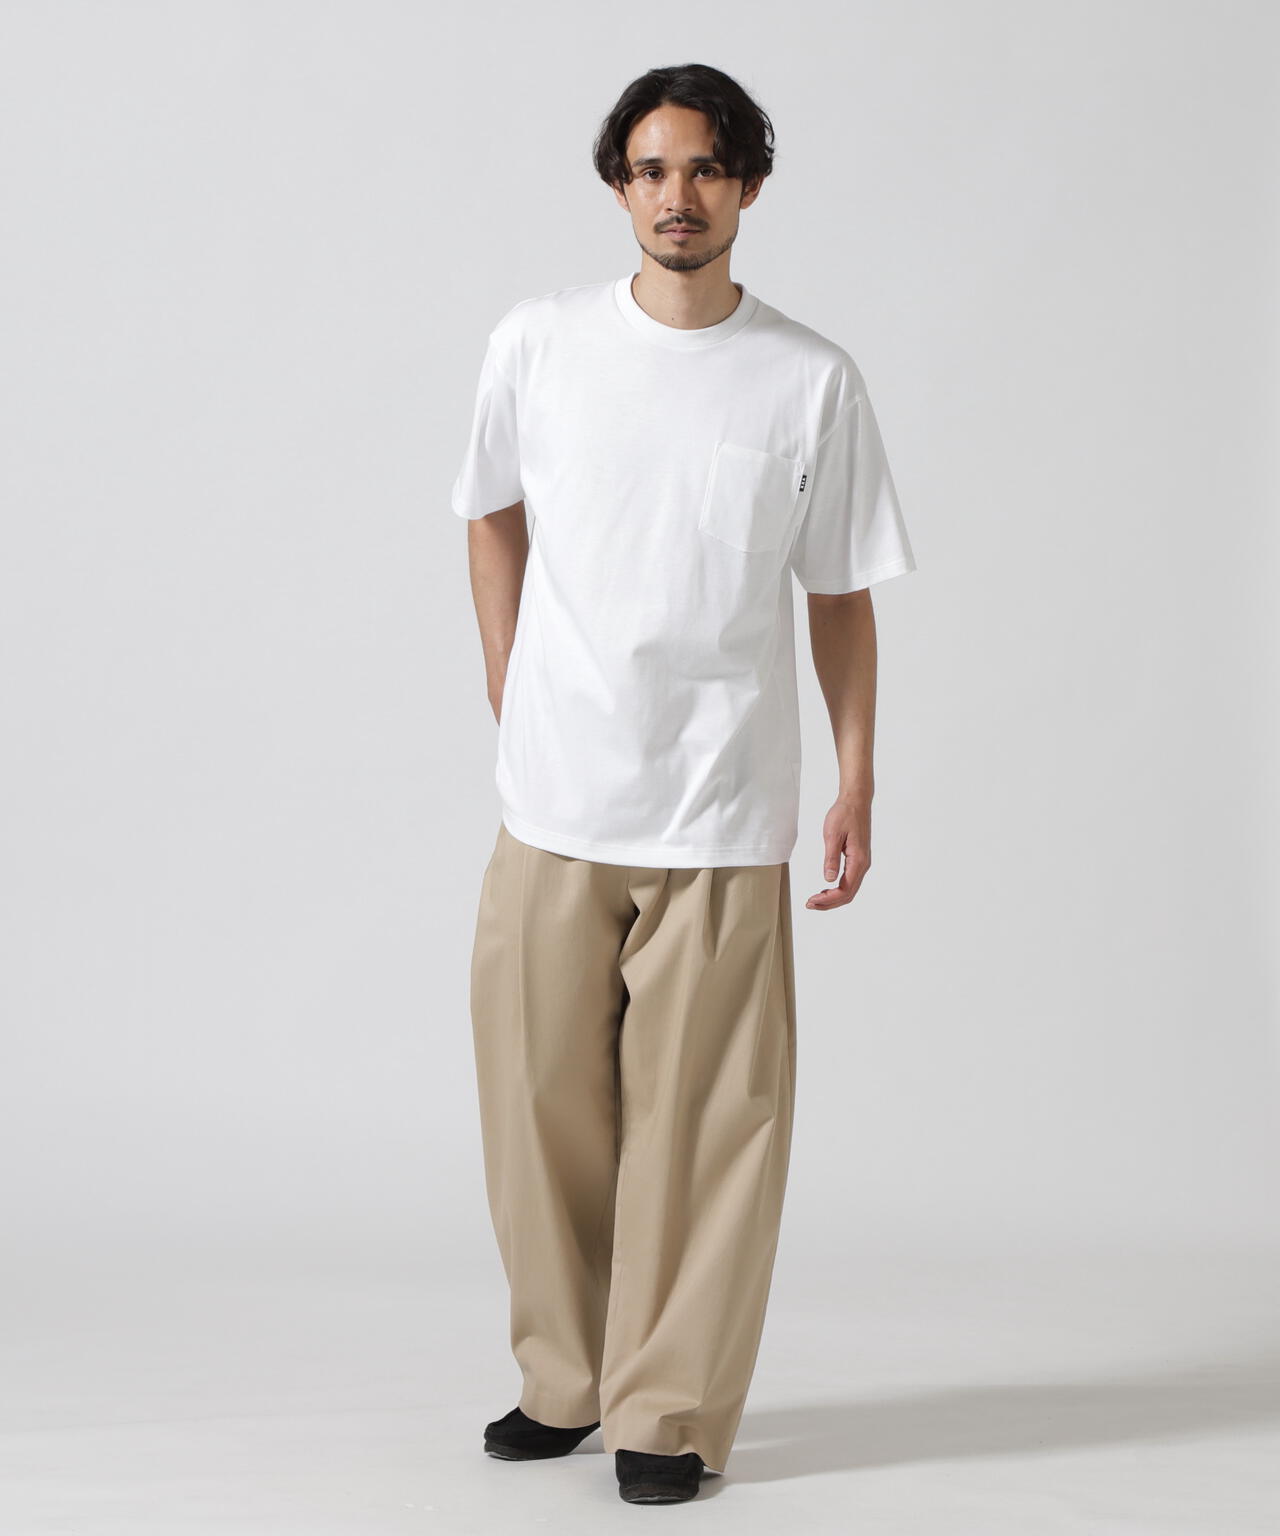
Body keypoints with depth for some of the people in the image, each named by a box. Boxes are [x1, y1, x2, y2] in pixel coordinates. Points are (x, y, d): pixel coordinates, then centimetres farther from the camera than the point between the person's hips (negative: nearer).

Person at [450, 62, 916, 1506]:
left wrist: (855, 783, 0)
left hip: (723, 818, -1)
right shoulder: (538, 344, 2)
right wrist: (511, 695, 11)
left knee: (700, 1118, 0)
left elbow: (841, 595, 5)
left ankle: (670, 1412, 13)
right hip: (552, 803, 2)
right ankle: (562, 1380, 26)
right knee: (542, 1101, 9)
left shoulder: (814, 382, -1)